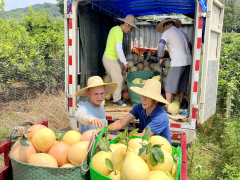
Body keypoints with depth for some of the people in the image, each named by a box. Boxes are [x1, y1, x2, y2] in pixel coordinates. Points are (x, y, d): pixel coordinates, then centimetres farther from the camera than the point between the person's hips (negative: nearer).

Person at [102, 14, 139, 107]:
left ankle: (116, 97, 25)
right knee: (118, 79, -5)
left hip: (107, 57, 10)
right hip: (111, 59, -10)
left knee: (113, 79, 16)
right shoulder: (119, 32, -18)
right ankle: (117, 100, 2)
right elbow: (119, 49, -26)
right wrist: (125, 62, -19)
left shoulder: (114, 28, 12)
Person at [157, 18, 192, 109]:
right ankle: (181, 102, 28)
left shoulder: (167, 33, -2)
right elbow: (189, 45, 27)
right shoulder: (181, 32, 19)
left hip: (178, 61, -8)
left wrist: (161, 58, 1)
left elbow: (160, 47, -13)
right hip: (188, 60, 8)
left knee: (170, 83, -4)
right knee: (183, 83, 18)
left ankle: (167, 106, -6)